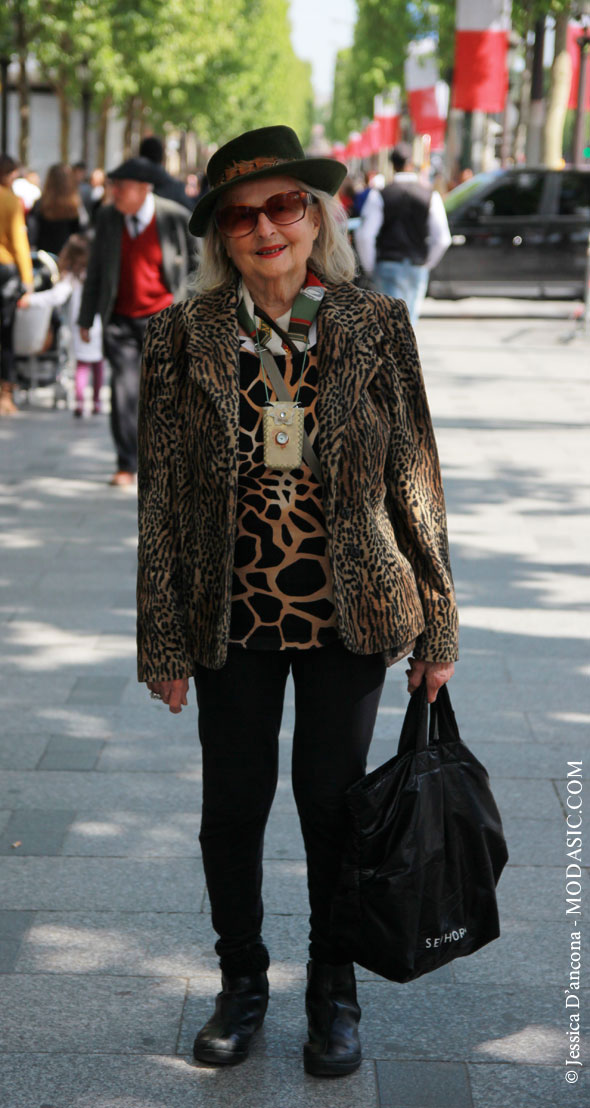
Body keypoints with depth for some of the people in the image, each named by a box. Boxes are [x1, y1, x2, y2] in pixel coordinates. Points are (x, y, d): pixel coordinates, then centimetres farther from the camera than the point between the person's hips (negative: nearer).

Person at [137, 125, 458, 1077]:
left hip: (348, 616, 0)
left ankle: (334, 991, 33)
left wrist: (436, 626, 1)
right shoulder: (184, 338, -5)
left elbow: (416, 481, 0)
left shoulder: (376, 329, -4)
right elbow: (161, 498, -1)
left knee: (333, 804, 11)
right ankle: (242, 983, 36)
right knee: (232, 808, 12)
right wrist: (164, 642, -1)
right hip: (232, 617, 1)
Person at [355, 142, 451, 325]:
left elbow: (364, 235, -11)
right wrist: (427, 263, 11)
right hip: (417, 267, 2)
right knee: (410, 319, 16)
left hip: (388, 264, -2)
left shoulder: (379, 195, -6)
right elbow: (442, 239, -4)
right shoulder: (430, 195, -2)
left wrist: (369, 266, 2)